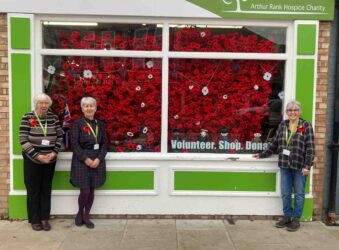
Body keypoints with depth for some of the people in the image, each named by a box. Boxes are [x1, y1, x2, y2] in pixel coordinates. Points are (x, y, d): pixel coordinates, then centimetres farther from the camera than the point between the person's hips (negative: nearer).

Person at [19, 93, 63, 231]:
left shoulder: (53, 117, 2)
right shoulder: (27, 117, -8)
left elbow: (59, 136, 6)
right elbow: (23, 140, -11)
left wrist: (54, 153, -8)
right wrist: (37, 155, -16)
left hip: (50, 160, 3)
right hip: (32, 160, -3)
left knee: (46, 189, 10)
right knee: (33, 190, 6)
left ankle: (45, 218, 22)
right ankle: (34, 220, 20)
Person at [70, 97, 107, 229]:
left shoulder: (100, 124, 8)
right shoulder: (77, 123, -2)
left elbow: (104, 144, 6)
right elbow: (74, 144, -8)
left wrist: (98, 159, -9)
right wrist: (86, 159, -15)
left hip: (97, 160, 3)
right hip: (81, 160, -3)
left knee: (92, 190, 7)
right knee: (85, 191, -5)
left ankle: (86, 216, 22)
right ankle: (80, 213, 22)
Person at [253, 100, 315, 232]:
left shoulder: (306, 125, -3)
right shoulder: (282, 125, 9)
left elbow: (310, 147, -8)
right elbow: (275, 143, 16)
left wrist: (307, 166, -15)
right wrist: (262, 154, 16)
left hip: (299, 166, -4)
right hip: (285, 166, 4)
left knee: (299, 193, 6)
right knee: (285, 193, 9)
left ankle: (296, 219, 19)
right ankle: (287, 217, 24)